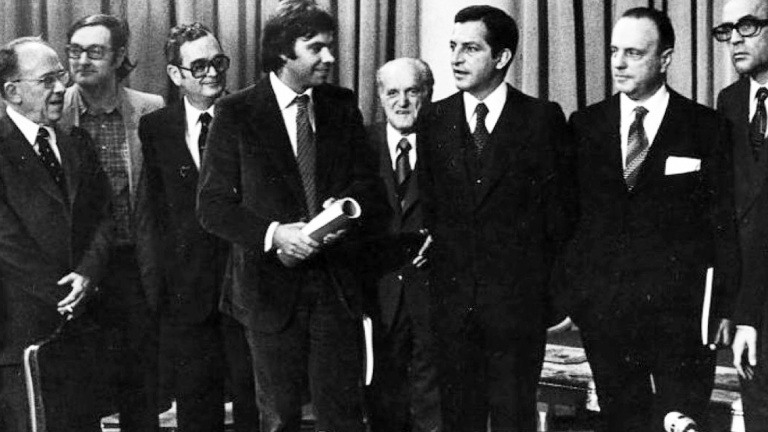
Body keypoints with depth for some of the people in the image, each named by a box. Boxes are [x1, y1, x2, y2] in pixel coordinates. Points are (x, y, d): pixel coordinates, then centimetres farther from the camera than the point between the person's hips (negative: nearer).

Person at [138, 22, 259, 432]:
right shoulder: (154, 127, 5)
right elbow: (157, 207, 10)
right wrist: (172, 257, 5)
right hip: (187, 283, 2)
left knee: (253, 391, 4)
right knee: (194, 397, 11)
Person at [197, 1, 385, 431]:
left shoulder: (343, 106, 7)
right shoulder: (236, 113, -3)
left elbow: (370, 187, 10)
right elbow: (213, 205, -5)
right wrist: (273, 233, -20)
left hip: (336, 283, 2)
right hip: (271, 285, -2)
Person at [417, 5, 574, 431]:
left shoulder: (542, 117, -1)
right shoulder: (434, 120, 7)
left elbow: (559, 205, 1)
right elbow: (426, 205, 9)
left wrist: (544, 282, 0)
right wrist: (435, 275, 4)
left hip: (519, 299, -2)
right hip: (451, 297, 3)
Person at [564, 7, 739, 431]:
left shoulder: (706, 128, -1)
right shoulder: (584, 125, 6)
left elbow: (724, 225, -1)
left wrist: (724, 307, -4)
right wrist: (569, 291, 1)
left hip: (681, 315, -2)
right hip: (602, 312, 3)